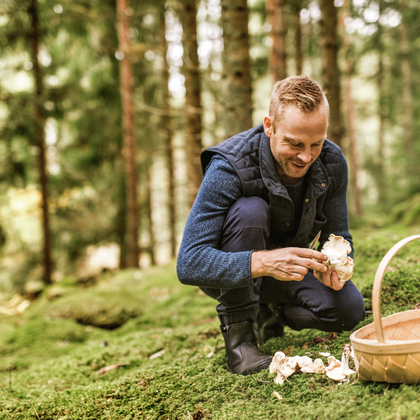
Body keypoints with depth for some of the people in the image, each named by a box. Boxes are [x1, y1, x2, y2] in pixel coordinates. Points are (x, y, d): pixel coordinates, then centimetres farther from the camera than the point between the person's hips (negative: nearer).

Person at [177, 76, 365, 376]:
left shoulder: (332, 163, -17)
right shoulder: (229, 167, -33)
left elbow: (338, 236, -6)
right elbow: (189, 263, -38)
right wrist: (264, 262, -54)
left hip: (285, 268, 5)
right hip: (230, 272, -4)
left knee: (349, 309, -20)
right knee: (250, 210, -35)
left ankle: (268, 312, 11)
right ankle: (237, 334, -21)